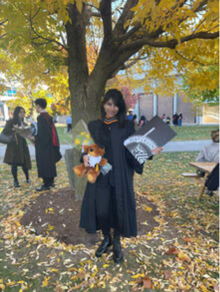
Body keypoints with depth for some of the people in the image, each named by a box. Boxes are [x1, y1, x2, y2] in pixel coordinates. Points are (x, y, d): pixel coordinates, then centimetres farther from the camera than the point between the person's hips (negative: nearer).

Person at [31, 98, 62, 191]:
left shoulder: (41, 117, -17)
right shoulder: (48, 116, 10)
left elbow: (43, 132, -23)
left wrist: (35, 138, -11)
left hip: (43, 145, -9)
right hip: (49, 143, 9)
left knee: (43, 164, 0)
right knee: (49, 163, 16)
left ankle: (46, 185, 8)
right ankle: (51, 181, 27)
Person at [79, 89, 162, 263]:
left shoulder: (127, 125, 0)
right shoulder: (94, 126, 5)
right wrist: (85, 156, -14)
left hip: (121, 176, -1)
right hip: (100, 175, 1)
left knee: (119, 208, 8)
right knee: (101, 210, 5)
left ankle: (117, 243, 35)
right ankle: (106, 239, 36)